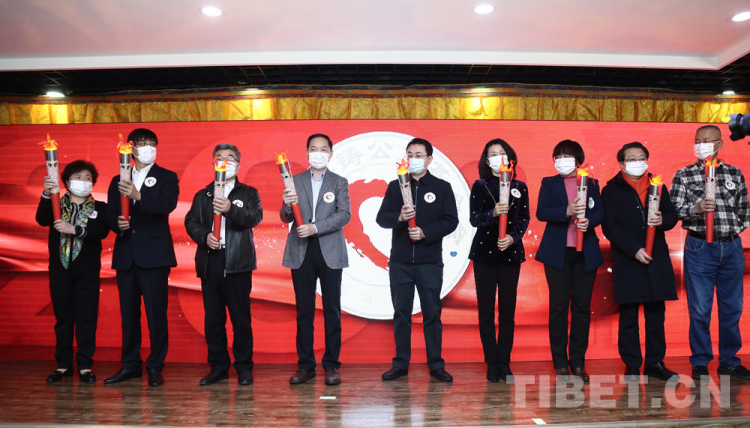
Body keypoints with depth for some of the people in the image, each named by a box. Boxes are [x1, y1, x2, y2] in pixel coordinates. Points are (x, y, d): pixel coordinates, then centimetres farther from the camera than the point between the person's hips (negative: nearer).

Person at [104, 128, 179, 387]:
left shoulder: (167, 178, 5)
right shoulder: (118, 181, 16)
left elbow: (168, 204, -14)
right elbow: (110, 214, 10)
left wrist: (139, 196, -29)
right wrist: (117, 223, -12)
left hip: (154, 255, -4)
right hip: (126, 255, 4)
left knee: (156, 313, -3)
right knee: (128, 313, 10)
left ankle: (155, 367, 7)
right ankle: (130, 365, 22)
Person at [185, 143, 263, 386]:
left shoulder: (248, 193, 9)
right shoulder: (202, 195, 17)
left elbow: (255, 217, -8)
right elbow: (191, 222, 7)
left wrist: (231, 209, -24)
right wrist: (204, 237, -13)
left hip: (237, 262, -3)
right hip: (210, 261, 3)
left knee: (241, 316, -2)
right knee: (212, 316, 7)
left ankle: (244, 368, 8)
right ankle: (218, 366, 17)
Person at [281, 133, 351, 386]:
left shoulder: (339, 182, 7)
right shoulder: (295, 181, 10)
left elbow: (344, 215, -7)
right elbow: (285, 218, 6)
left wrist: (315, 227, -17)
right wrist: (287, 206, -17)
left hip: (329, 252, -1)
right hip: (301, 252, 1)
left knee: (332, 310, 2)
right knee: (304, 310, 6)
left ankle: (331, 365, 12)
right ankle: (305, 365, 15)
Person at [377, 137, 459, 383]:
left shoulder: (442, 187, 4)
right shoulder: (395, 186, 8)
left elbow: (451, 221, -3)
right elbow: (381, 218, 0)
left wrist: (425, 232, -16)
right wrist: (399, 217, -20)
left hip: (430, 262, -1)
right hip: (400, 261, 2)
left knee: (432, 313, 4)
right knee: (401, 313, 7)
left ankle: (436, 365, 15)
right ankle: (400, 364, 18)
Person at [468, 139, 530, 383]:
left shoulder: (519, 187, 10)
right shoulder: (480, 186, 5)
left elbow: (525, 218, 7)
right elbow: (474, 218, -4)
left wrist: (514, 237, -11)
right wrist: (493, 214, -23)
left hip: (511, 253, 2)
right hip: (484, 252, -1)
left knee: (508, 309, 3)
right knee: (486, 309, 0)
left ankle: (504, 364, 11)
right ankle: (491, 364, 8)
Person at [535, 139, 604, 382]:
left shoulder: (591, 184, 11)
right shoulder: (549, 183, 6)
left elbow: (600, 212, 2)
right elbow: (541, 213, -8)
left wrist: (589, 221, -19)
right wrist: (567, 211, -24)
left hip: (585, 253, 2)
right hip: (557, 252, -1)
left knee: (582, 306, 4)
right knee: (559, 306, 0)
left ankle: (578, 363, 13)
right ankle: (560, 363, 8)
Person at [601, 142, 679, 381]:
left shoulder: (658, 186, 14)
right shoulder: (612, 190, 1)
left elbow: (672, 216, 11)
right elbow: (609, 226, -7)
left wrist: (663, 220, -13)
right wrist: (634, 250, -16)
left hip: (657, 260, 4)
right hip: (627, 262, -3)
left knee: (656, 315, 9)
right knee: (629, 317, 3)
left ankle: (655, 363, 20)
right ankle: (632, 366, 13)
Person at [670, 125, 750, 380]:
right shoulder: (684, 175, 2)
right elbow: (674, 211, -5)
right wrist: (695, 209, -22)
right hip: (700, 247, -3)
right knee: (700, 309, 1)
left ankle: (730, 361, 23)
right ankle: (700, 362, 13)